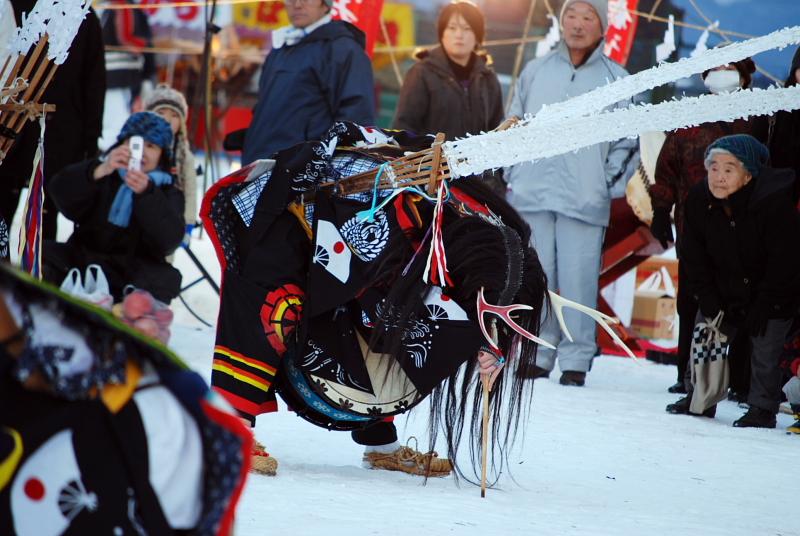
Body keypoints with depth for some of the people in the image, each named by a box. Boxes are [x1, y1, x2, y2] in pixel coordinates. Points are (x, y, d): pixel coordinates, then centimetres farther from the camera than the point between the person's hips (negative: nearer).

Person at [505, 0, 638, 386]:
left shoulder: (616, 80, 5)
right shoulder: (536, 71, 10)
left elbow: (627, 143, 9)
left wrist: (606, 185, 0)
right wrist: (514, 176, 8)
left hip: (584, 203, -2)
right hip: (531, 196, 2)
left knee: (578, 281, -6)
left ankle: (576, 360, -1)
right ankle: (534, 355, 8)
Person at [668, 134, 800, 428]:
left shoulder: (773, 202, -27)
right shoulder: (699, 200, -13)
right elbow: (694, 257, -4)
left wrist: (763, 307, -19)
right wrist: (709, 302, -9)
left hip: (773, 295, -5)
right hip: (723, 294, 5)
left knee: (765, 349, -8)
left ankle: (762, 409, 5)